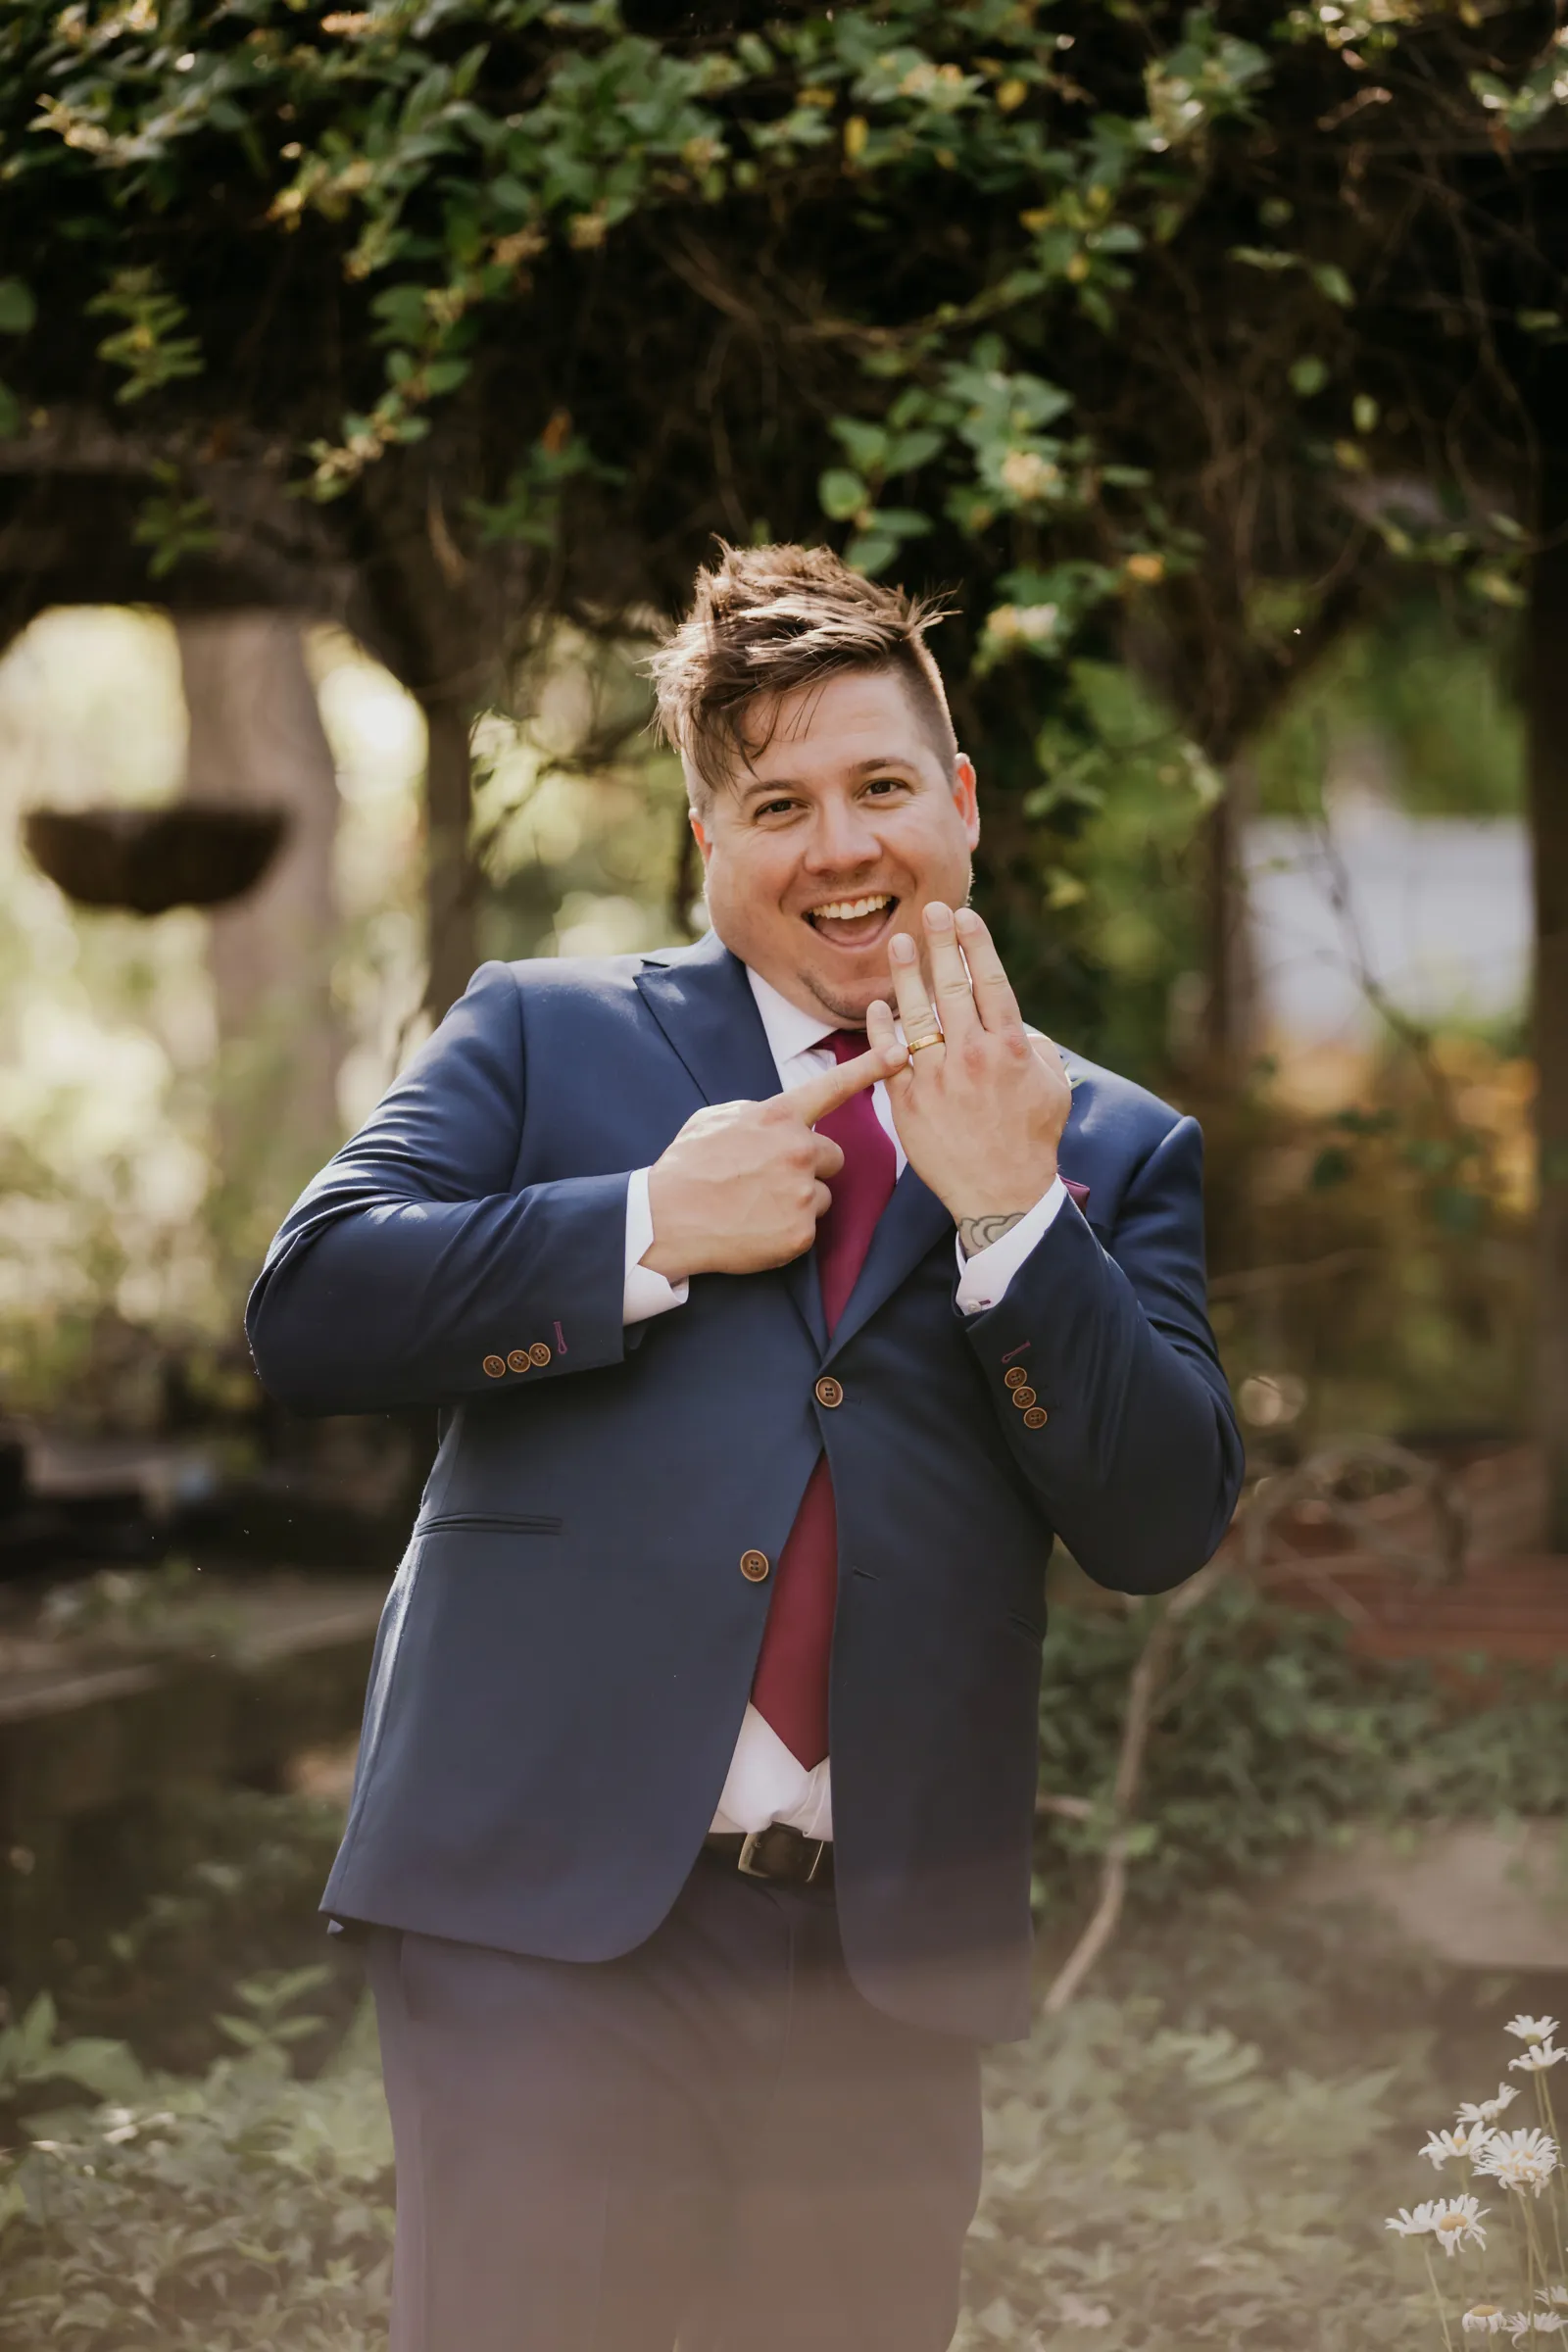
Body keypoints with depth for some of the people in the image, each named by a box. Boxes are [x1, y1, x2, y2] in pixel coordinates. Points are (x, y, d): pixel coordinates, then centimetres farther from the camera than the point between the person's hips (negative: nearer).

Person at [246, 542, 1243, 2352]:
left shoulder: (1108, 1149, 15)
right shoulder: (540, 1032, 12)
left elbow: (1166, 1523, 4)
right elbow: (308, 1311, 1)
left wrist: (1011, 1206, -8)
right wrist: (650, 1229, -8)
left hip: (892, 1966, 2)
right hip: (551, 1920, -2)